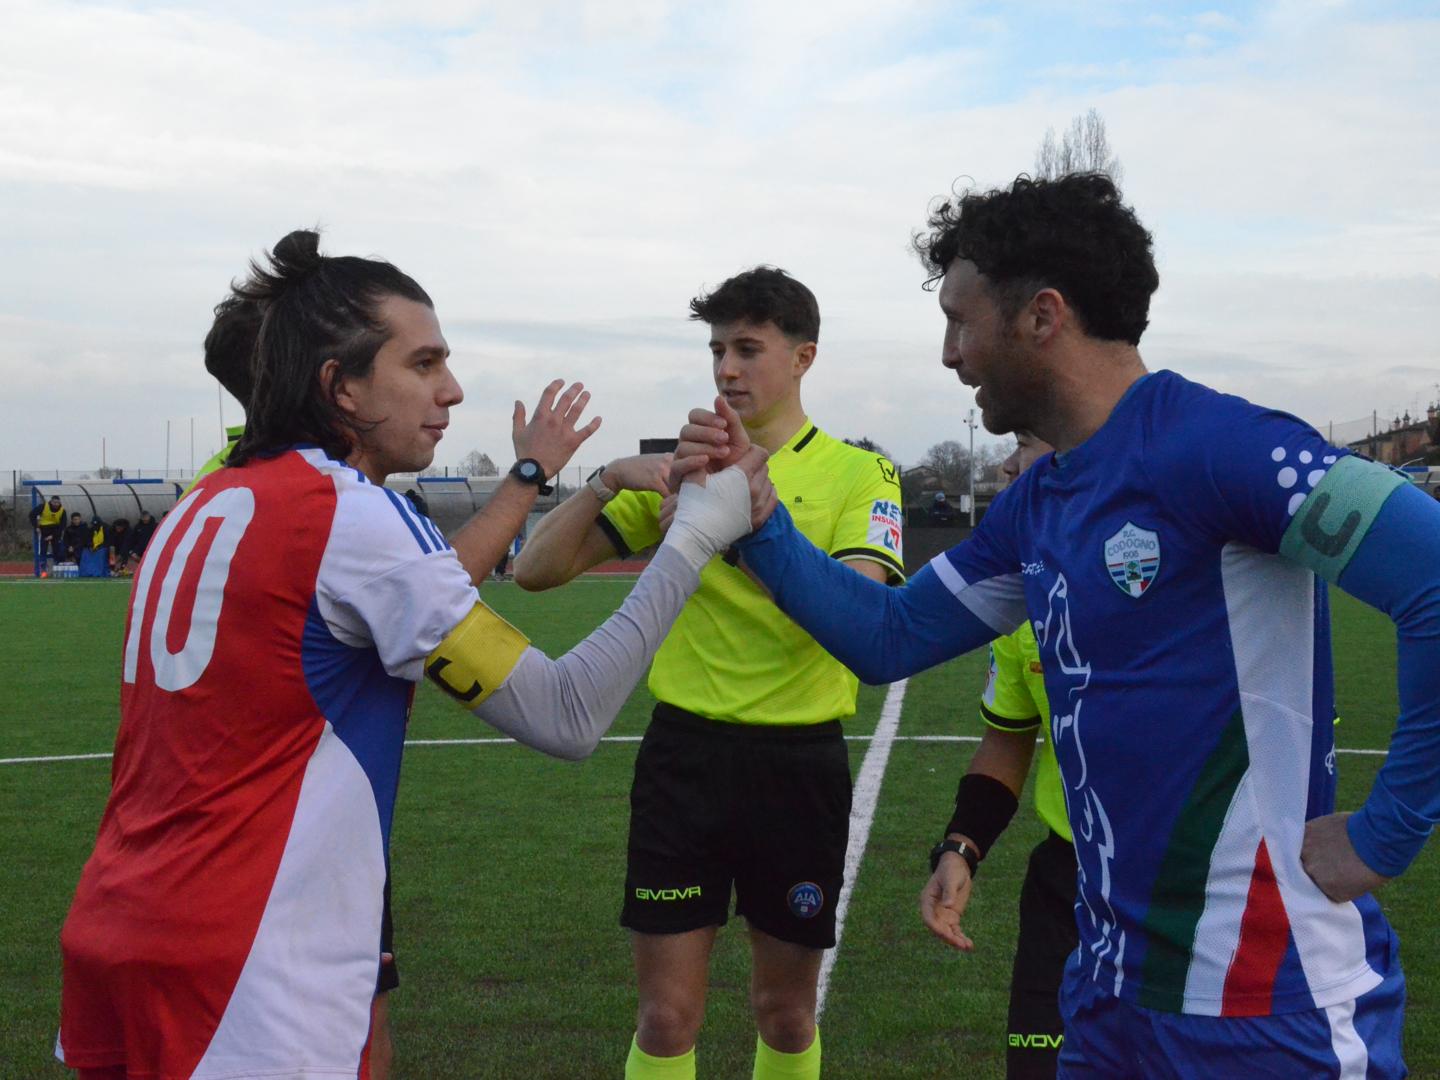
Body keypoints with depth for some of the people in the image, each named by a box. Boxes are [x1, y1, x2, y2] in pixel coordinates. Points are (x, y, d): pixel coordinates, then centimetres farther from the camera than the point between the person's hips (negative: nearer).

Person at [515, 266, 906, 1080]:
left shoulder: (859, 472, -3)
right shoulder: (683, 469, 5)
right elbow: (536, 569, -1)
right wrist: (608, 479, -18)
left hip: (799, 761, -1)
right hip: (685, 753, 1)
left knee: (786, 1012, 14)